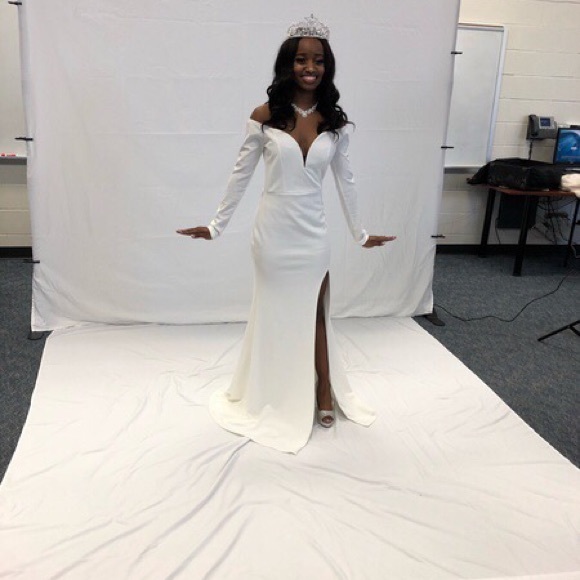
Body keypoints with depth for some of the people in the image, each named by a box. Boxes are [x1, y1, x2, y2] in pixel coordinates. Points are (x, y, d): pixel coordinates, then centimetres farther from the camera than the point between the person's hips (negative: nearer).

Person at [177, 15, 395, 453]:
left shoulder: (335, 122, 0)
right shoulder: (265, 116, -6)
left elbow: (345, 181, 8)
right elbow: (241, 175, 0)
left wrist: (360, 234, 13)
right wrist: (217, 226, 2)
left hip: (312, 234, 1)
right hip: (273, 232, -1)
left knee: (313, 314, 13)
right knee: (274, 314, 13)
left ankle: (324, 396, 27)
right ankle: (273, 398, 30)